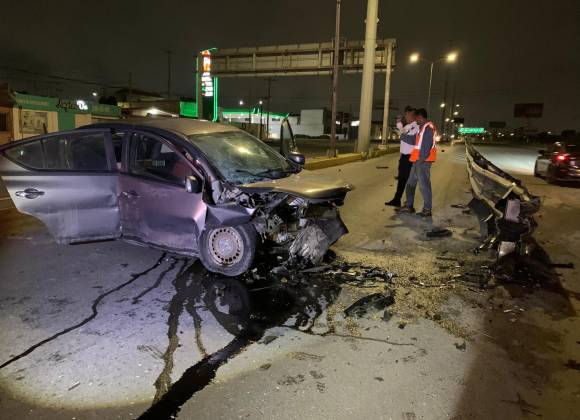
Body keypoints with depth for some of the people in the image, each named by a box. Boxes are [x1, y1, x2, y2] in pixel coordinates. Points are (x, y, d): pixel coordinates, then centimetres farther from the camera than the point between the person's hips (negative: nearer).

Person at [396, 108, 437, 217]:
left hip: (423, 160, -10)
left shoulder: (428, 127, -11)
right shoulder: (422, 127, 21)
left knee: (424, 184, -7)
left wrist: (422, 159, -22)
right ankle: (409, 206, 21)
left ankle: (427, 209, -1)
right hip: (418, 160, 10)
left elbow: (428, 145, -19)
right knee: (411, 183, 13)